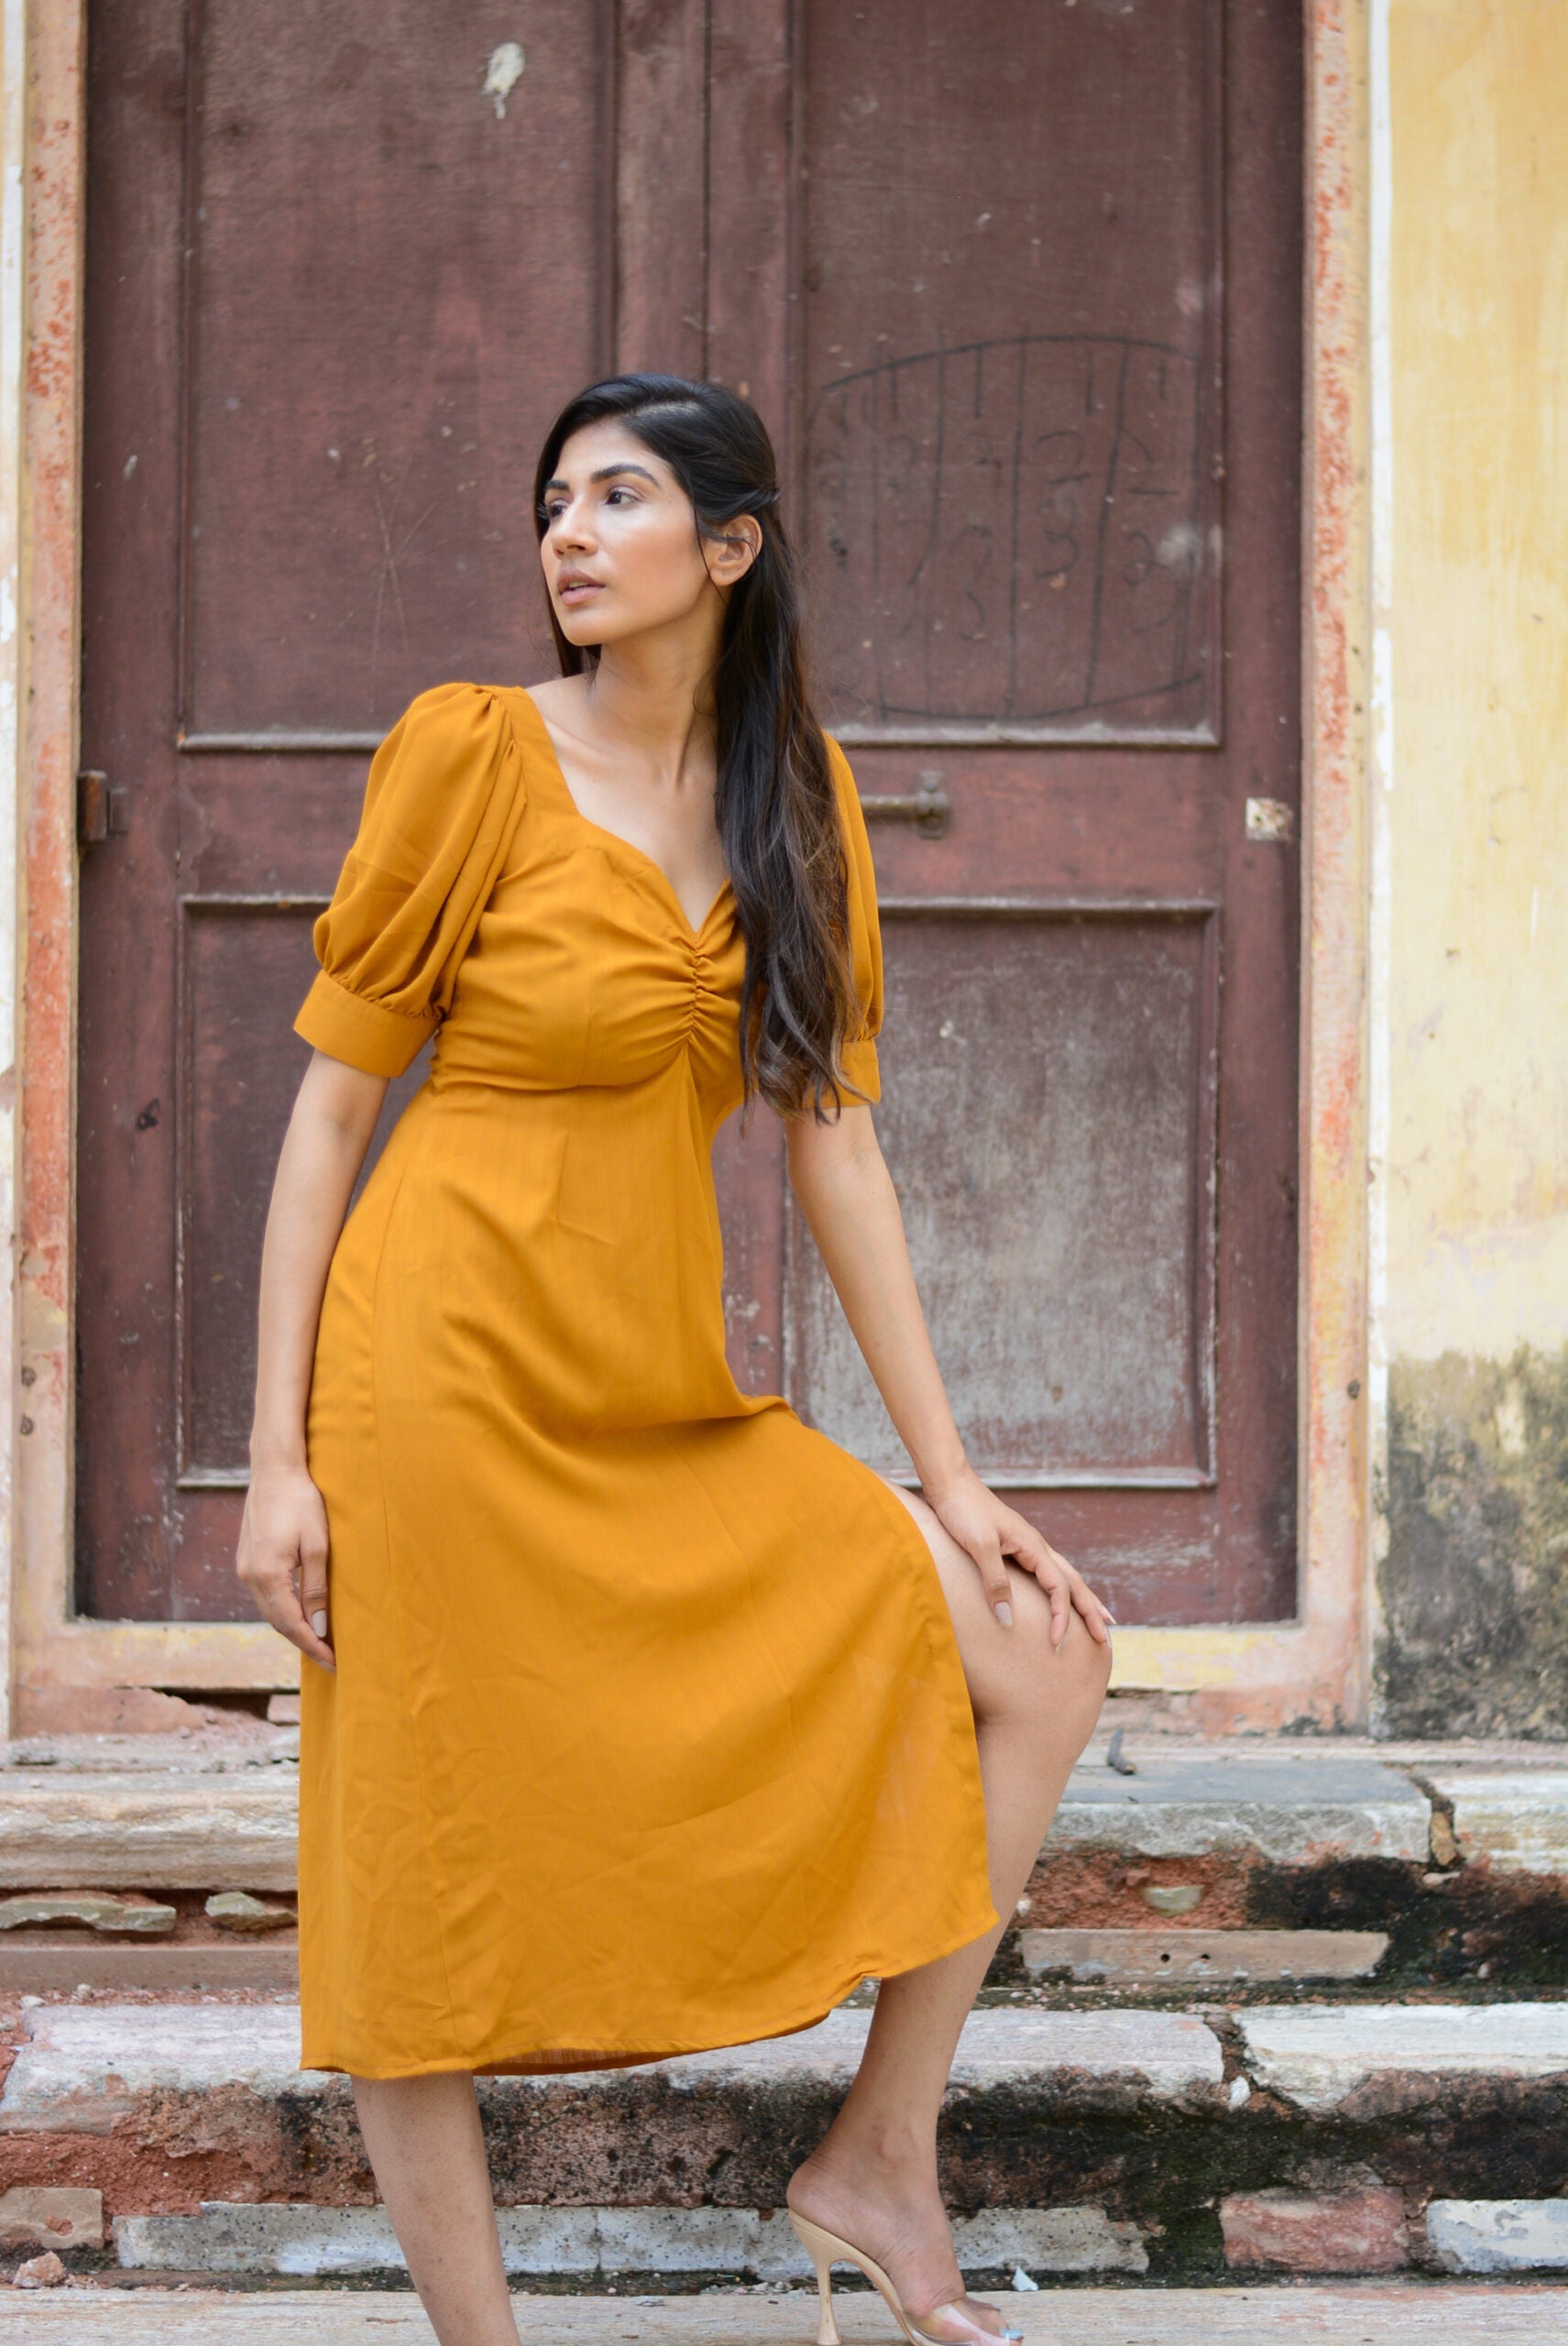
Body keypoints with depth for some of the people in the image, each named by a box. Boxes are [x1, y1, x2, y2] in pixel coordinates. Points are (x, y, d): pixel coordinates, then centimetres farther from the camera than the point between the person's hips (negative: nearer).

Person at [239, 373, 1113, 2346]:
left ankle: (877, 2163, 13)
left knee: (1038, 1659, 1)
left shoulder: (801, 794, 8)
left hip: (668, 1407, 5)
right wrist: (277, 1456, -10)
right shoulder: (473, 749, -5)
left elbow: (832, 1142, 8)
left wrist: (950, 1474, 6)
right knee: (427, 1895, -1)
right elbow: (330, 1102, -4)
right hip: (447, 1374, -5)